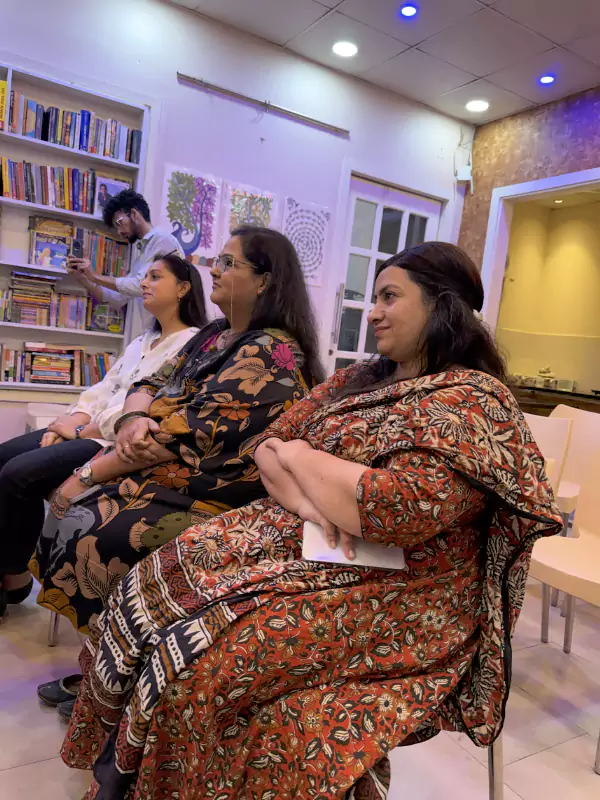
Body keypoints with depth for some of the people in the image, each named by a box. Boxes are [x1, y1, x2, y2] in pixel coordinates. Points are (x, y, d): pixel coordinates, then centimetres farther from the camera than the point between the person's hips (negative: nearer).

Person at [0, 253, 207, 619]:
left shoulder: (192, 345, -10)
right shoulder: (142, 343, 21)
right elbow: (103, 389, 15)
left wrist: (81, 430, -14)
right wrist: (69, 423, -4)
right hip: (89, 432, 10)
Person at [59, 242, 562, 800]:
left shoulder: (472, 401, -13)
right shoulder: (358, 380, 11)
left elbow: (398, 510, -26)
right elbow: (268, 448, 8)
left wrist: (302, 456, -11)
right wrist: (306, 495, -15)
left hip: (392, 592, -7)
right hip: (294, 540, 8)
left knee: (202, 652, -22)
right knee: (155, 586, -4)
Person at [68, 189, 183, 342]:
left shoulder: (164, 241, -6)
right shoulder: (141, 252, 21)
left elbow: (142, 285, -18)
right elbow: (118, 299, 20)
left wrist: (96, 277, -8)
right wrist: (82, 277, 11)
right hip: (137, 338, 8)